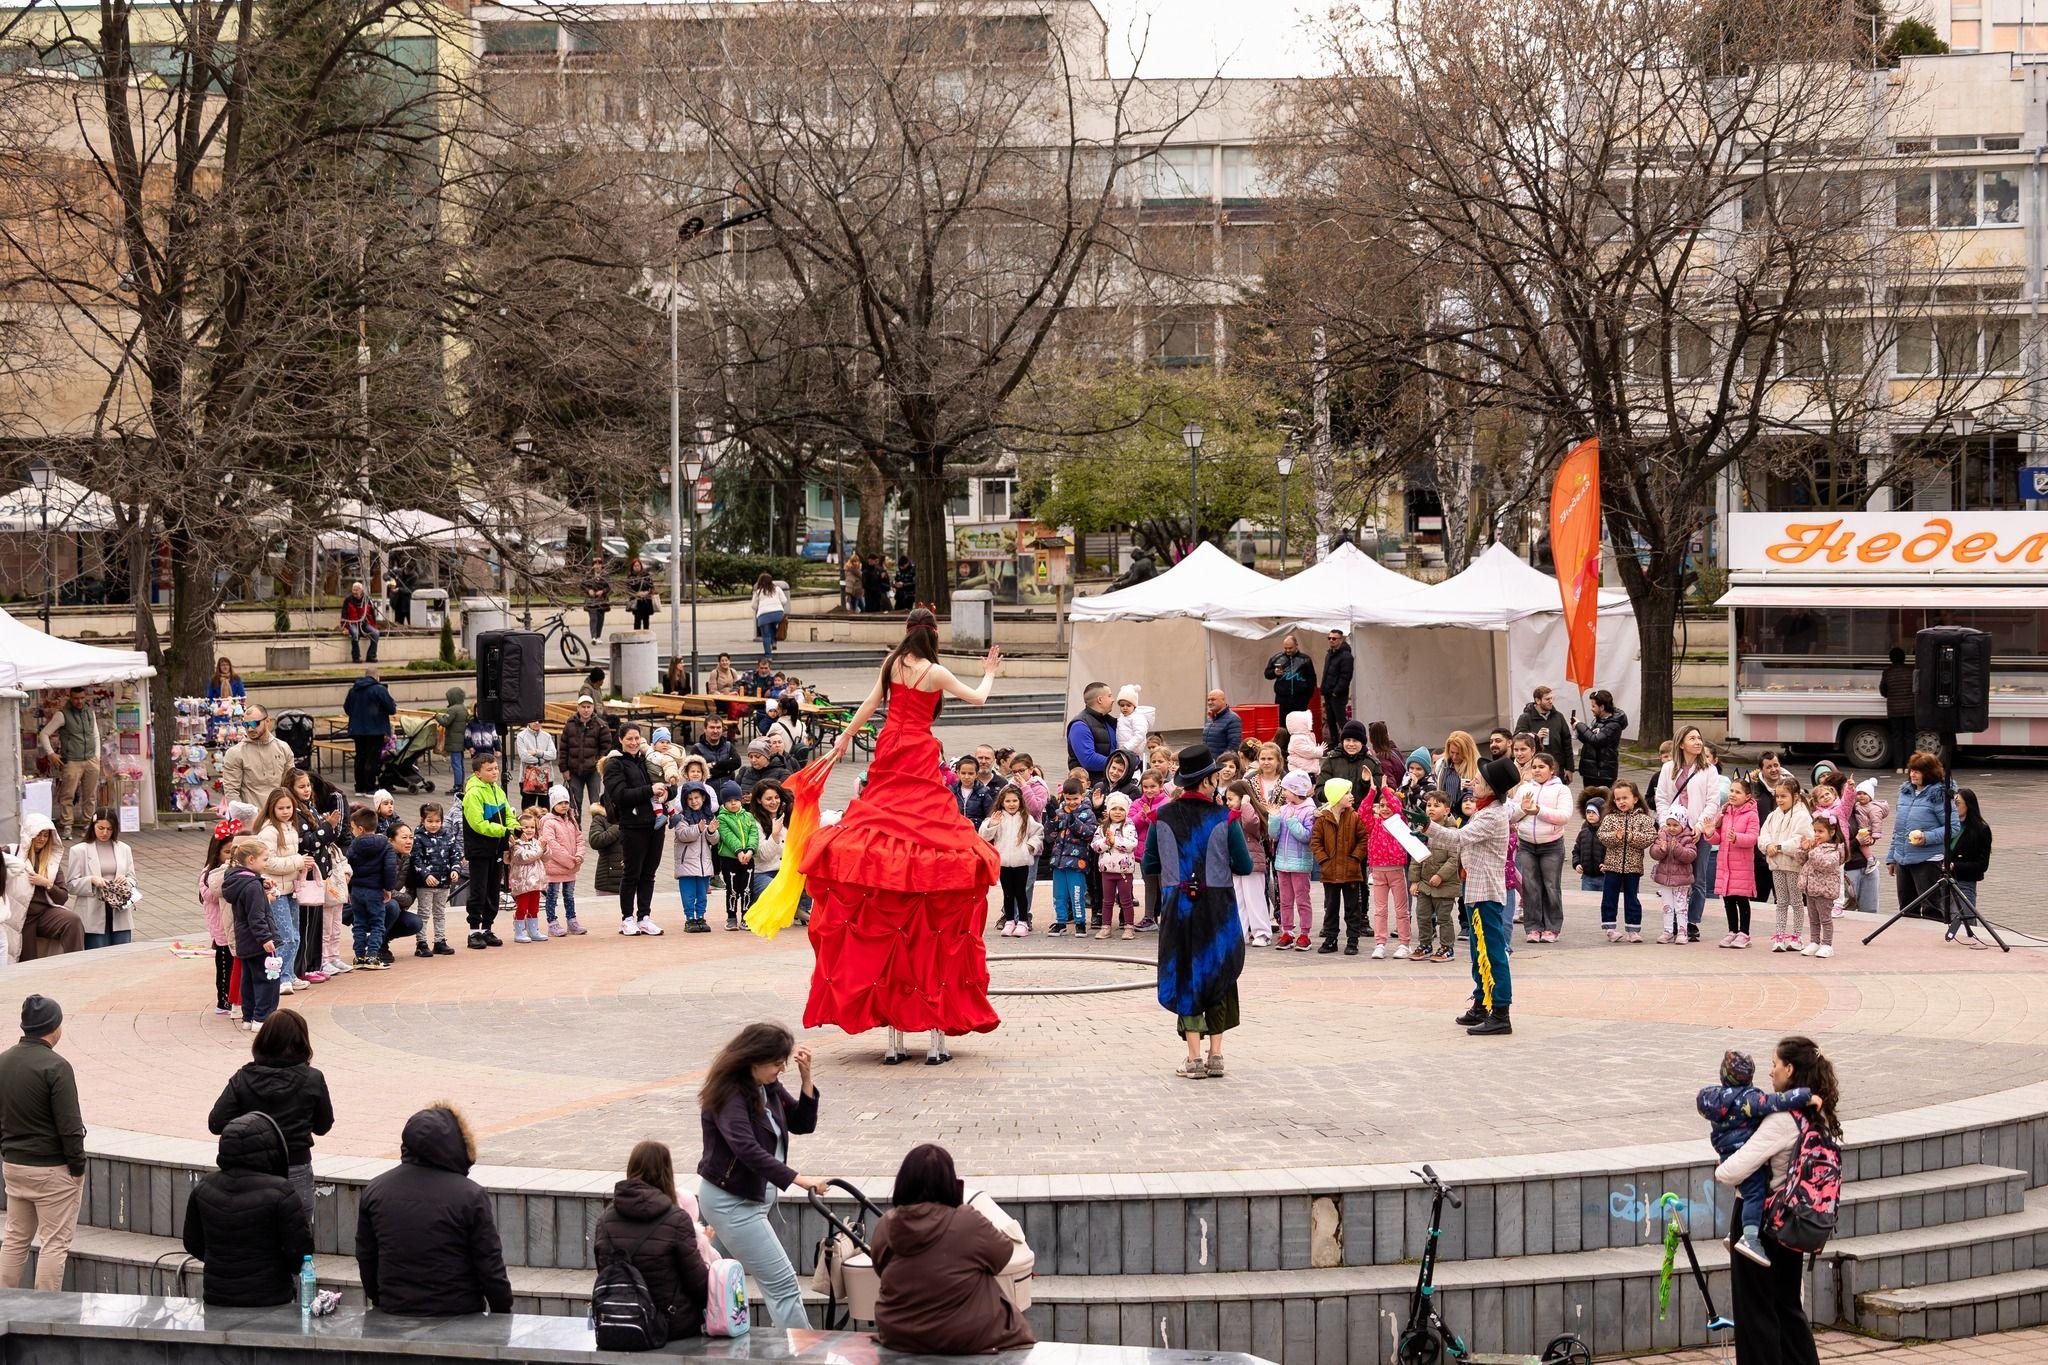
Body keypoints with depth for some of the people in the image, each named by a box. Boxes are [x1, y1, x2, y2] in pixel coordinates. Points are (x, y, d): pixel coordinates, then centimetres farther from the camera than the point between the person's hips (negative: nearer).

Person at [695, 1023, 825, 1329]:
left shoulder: (768, 1087, 5)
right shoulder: (729, 1095, -22)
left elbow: (803, 1124, 9)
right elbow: (748, 1149, -33)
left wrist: (806, 1078, -6)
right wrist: (799, 1180, -38)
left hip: (757, 1195, 9)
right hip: (731, 1201, -9)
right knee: (782, 1282, -10)